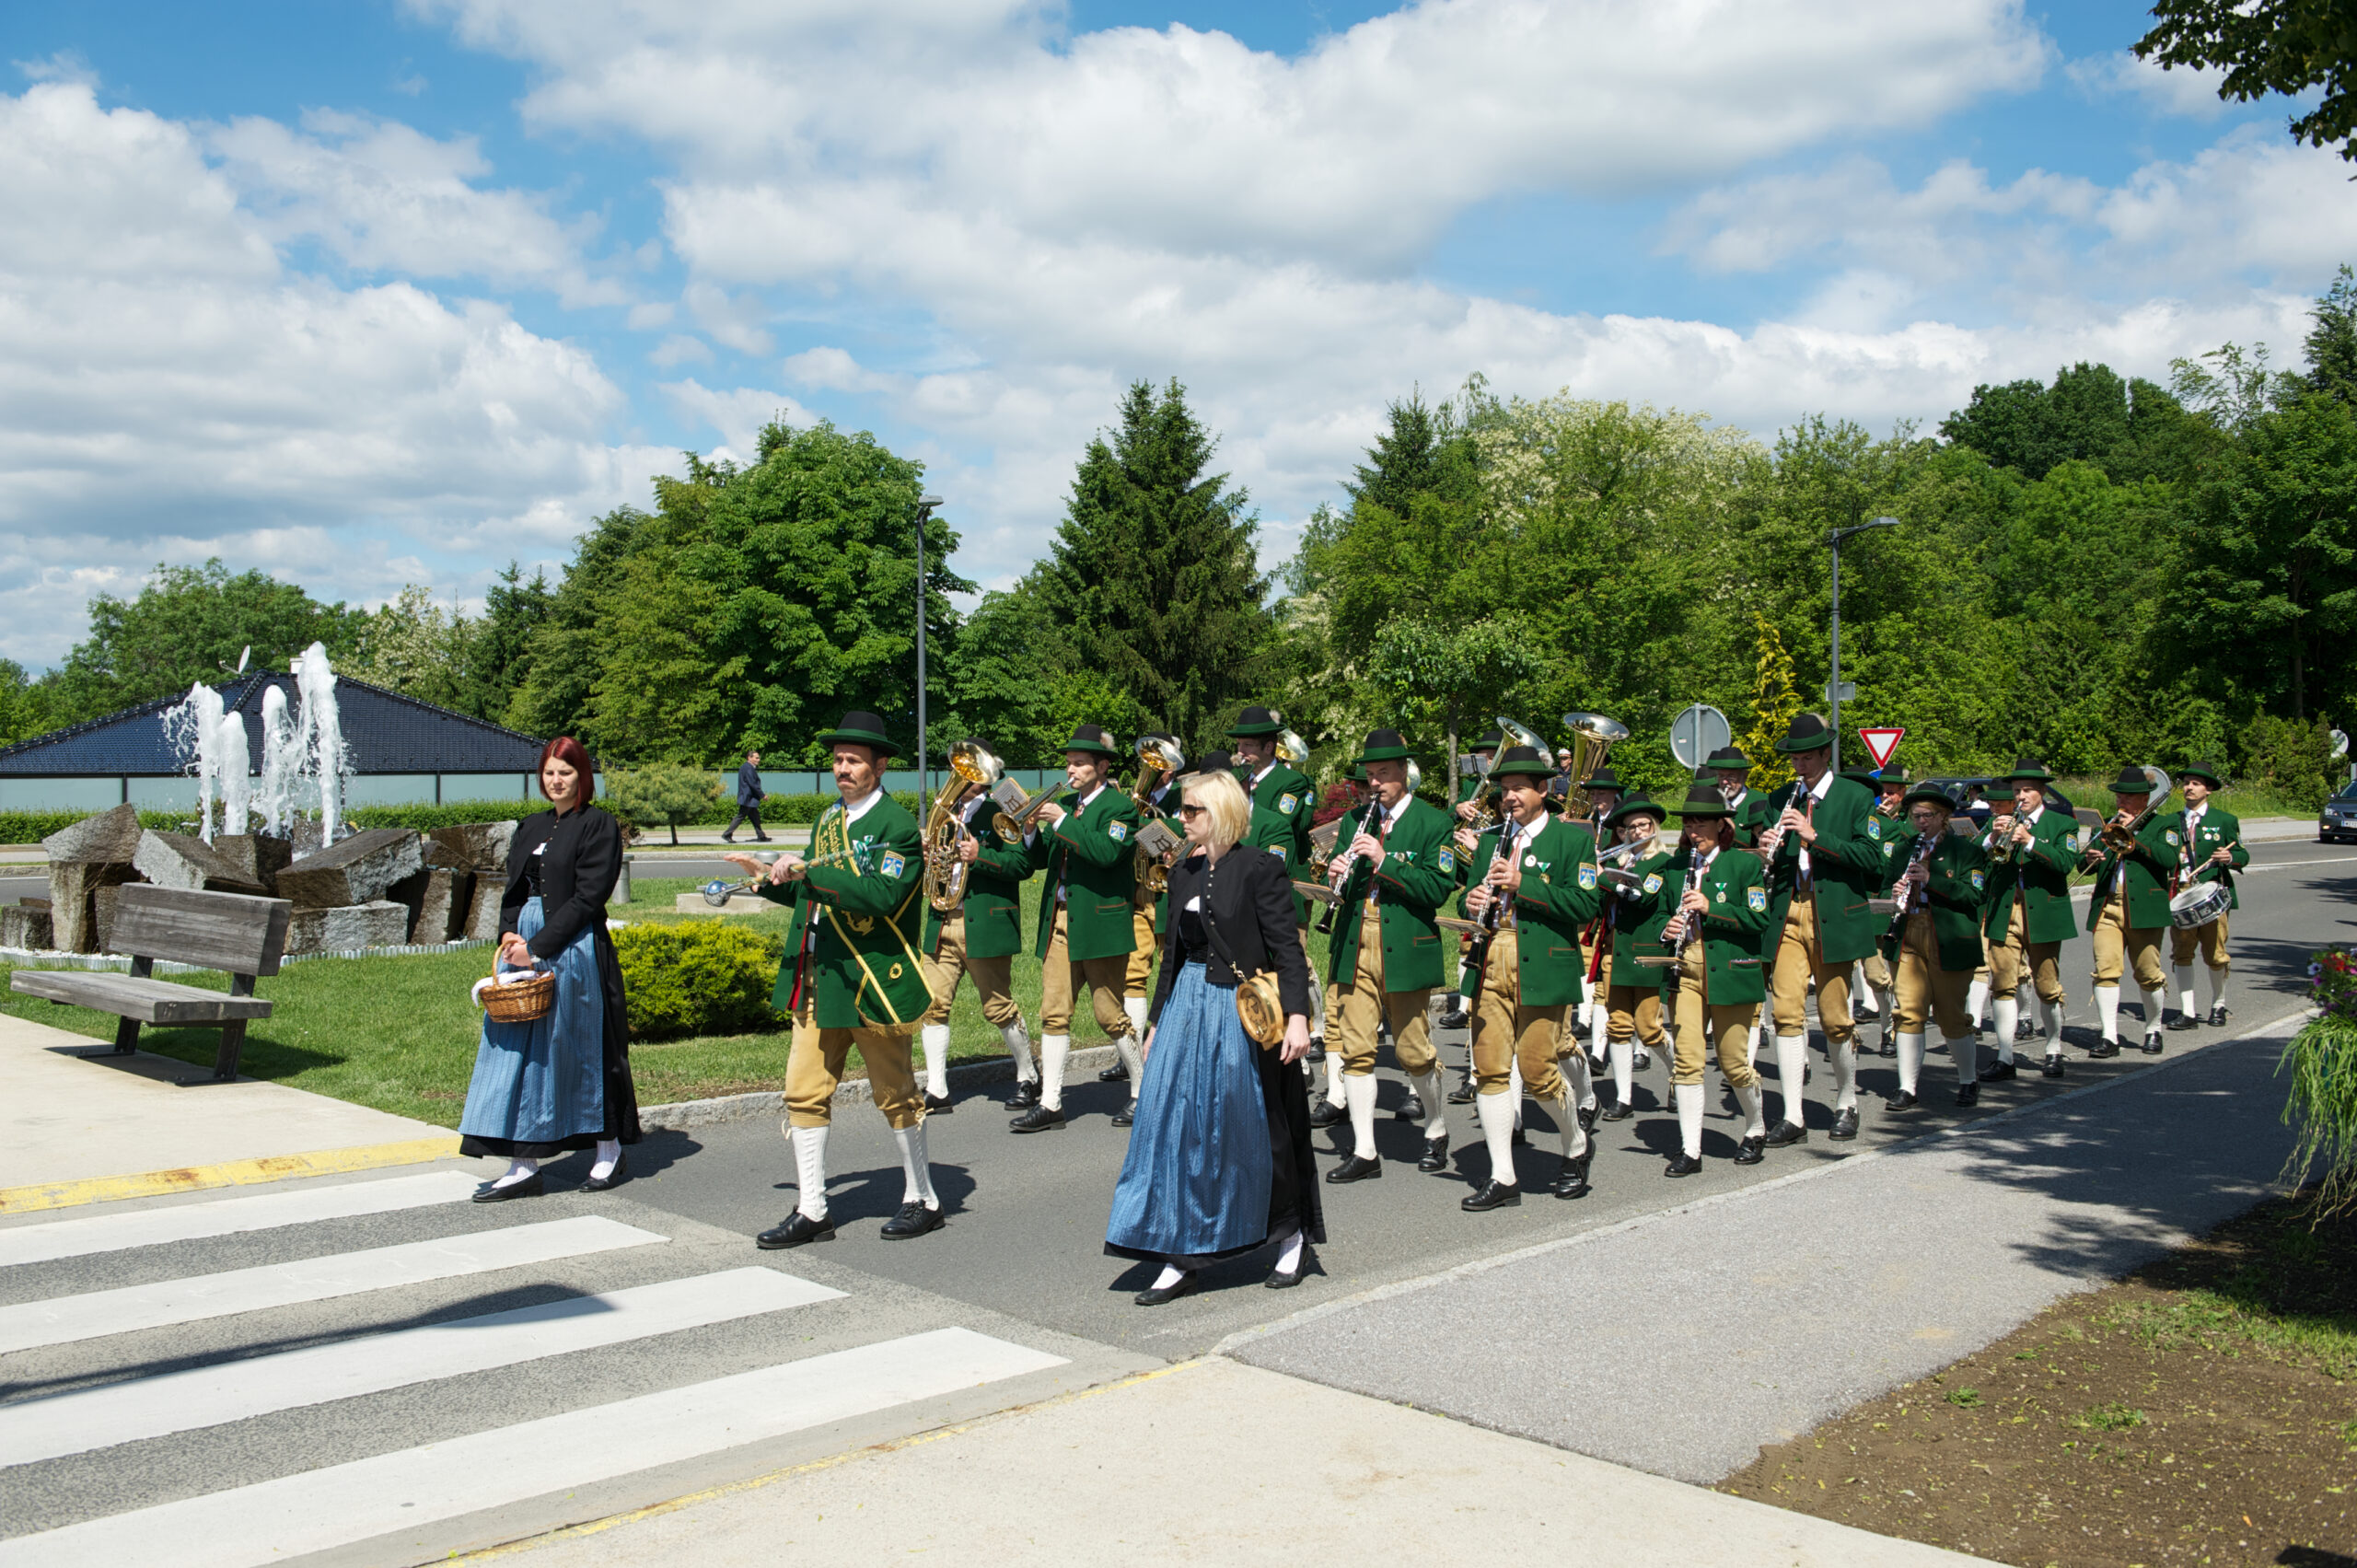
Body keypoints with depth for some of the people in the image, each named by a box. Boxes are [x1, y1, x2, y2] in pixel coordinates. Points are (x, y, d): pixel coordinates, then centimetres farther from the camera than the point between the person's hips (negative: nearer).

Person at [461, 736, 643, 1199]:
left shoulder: (598, 824, -5)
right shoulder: (531, 828, 16)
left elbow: (588, 896, -12)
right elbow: (514, 890, 15)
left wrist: (538, 946, -16)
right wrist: (510, 935, -5)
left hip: (574, 949, -7)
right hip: (524, 946, 7)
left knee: (583, 1048, 1)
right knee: (519, 1049, 3)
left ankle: (610, 1153, 16)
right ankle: (524, 1167, 6)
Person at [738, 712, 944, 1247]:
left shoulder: (898, 825, -10)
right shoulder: (828, 820, 15)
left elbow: (880, 896, -25)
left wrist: (810, 871, -26)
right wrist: (771, 879, 9)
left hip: (874, 980, -7)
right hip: (817, 979, 7)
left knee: (895, 1093, 5)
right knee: (805, 1092, 5)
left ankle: (922, 1200, 21)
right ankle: (811, 1212, 13)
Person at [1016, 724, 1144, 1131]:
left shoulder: (1120, 807, -6)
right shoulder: (1065, 805, 16)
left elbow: (1107, 852, -24)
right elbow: (1042, 859, 14)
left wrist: (1062, 823, -22)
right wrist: (1034, 832, -5)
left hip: (1100, 925, -7)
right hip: (1059, 922, 7)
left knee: (1110, 1014, 1)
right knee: (1054, 1013, 4)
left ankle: (1143, 1093, 16)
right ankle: (1050, 1103, 7)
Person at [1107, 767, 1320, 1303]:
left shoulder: (1260, 868, -10)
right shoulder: (1184, 872, 11)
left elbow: (1286, 948, -14)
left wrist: (1297, 1015, -23)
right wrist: (1156, 1021, 18)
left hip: (1243, 1014, -6)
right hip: (1186, 1008, 6)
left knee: (1255, 1131, 5)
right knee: (1179, 1127, 2)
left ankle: (1291, 1232, 27)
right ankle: (1184, 1256, 8)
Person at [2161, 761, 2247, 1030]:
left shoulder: (2225, 820, 6)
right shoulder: (2169, 822, 13)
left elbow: (2242, 855, 5)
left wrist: (2230, 858, -17)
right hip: (2180, 897, 2)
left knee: (2215, 955, 2)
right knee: (2181, 954, -2)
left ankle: (2219, 1006, 22)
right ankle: (2187, 1012, 1)